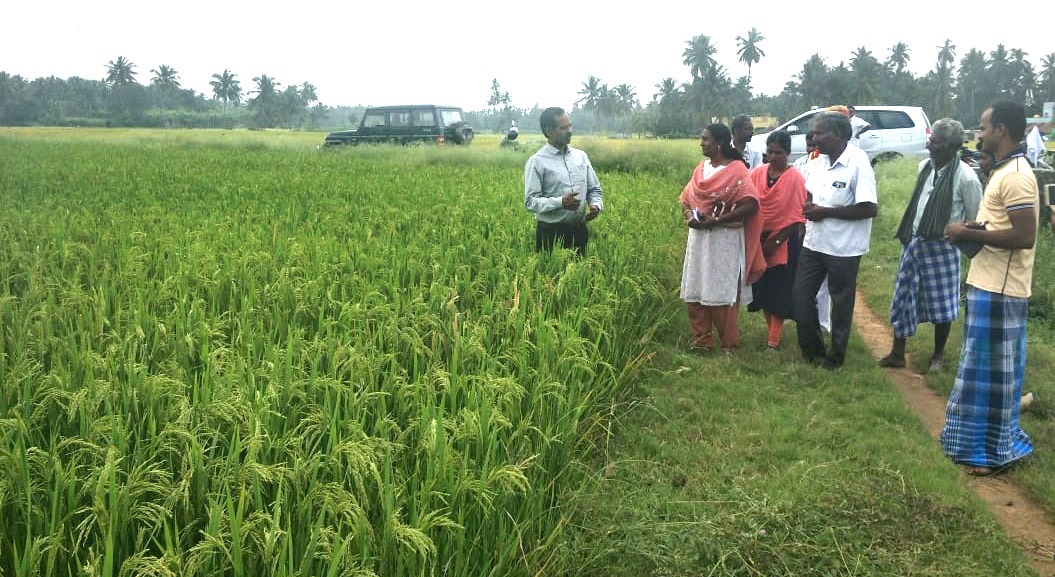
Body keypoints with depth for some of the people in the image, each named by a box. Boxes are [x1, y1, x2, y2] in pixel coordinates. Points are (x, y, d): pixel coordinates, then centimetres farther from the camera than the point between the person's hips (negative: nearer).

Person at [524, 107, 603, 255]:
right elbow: (530, 201, -12)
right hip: (551, 232, -4)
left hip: (579, 230, 5)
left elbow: (594, 190, 16)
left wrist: (596, 205, -6)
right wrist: (560, 203, -26)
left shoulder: (581, 156, 9)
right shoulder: (537, 162, -7)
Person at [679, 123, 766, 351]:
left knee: (722, 294, -1)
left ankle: (729, 344, 12)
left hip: (724, 240, -6)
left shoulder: (737, 170, -10)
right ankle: (702, 340, 19)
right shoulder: (701, 168, 10)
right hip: (698, 238, 7)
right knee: (694, 292, 7)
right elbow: (686, 197, 16)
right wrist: (689, 215, -7)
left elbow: (750, 205, -19)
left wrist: (715, 221, -21)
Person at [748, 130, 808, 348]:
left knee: (779, 291, 2)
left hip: (784, 241, -4)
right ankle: (772, 330, 28)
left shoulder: (795, 178, -12)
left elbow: (797, 217, -11)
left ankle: (774, 339, 9)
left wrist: (776, 241, -14)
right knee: (762, 288, 11)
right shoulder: (757, 174, -1)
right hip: (760, 239, 4)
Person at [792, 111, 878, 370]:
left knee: (841, 303, 8)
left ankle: (836, 355, 24)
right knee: (801, 295, 10)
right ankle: (812, 349, 26)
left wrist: (825, 212, -21)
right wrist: (808, 204, -6)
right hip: (813, 242, 7)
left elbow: (870, 209, -23)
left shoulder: (858, 162, -19)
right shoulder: (819, 161, 4)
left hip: (843, 248, -7)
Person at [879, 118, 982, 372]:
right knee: (903, 299, 10)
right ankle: (897, 353, 22)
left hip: (941, 247, -6)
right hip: (913, 242, 6)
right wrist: (908, 233, 13)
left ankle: (938, 355, 24)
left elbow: (976, 220, -9)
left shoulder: (965, 177, -16)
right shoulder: (925, 166, 3)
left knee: (941, 304, 6)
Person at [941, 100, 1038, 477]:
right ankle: (985, 441, 28)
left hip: (998, 289, -10)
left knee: (993, 368, -1)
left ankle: (995, 450, 9)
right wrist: (971, 231, 6)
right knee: (987, 367, 17)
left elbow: (1024, 236, -25)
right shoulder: (1004, 170, 14)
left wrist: (969, 234, -18)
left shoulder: (1015, 176, -19)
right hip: (989, 284, 10)